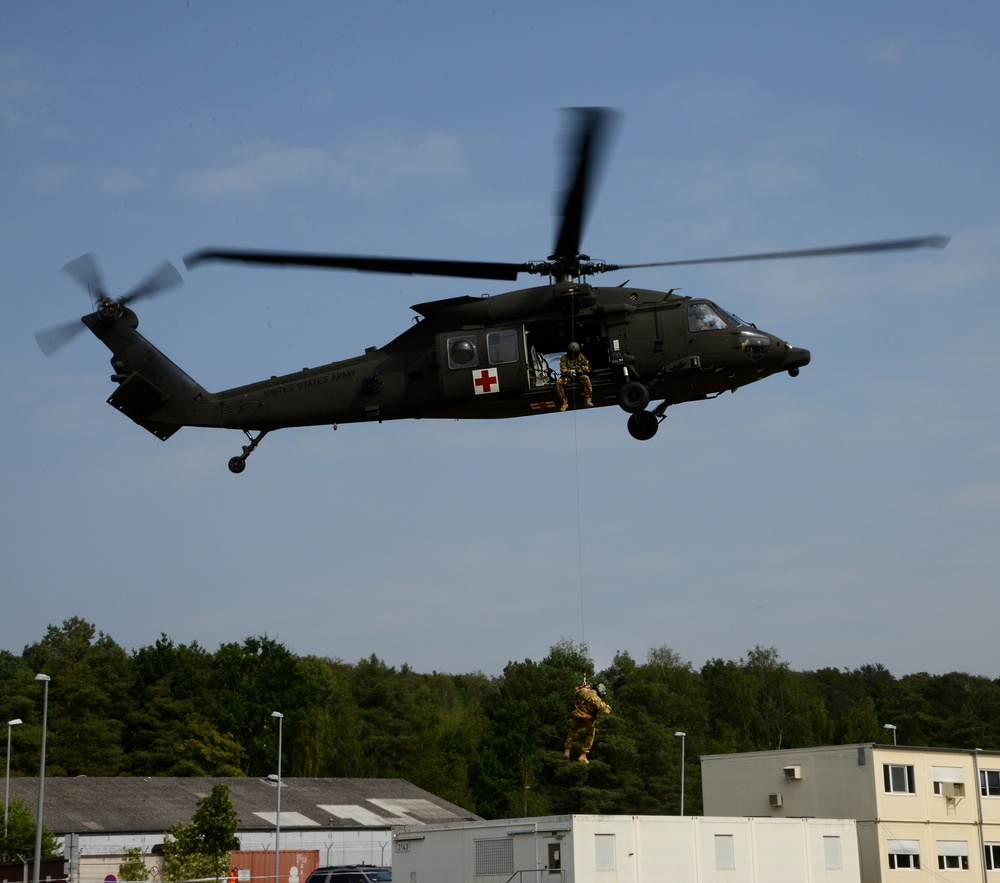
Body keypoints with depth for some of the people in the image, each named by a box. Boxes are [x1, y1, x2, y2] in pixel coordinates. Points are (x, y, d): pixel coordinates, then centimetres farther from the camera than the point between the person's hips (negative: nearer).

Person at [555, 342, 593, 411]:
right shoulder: (564, 358, -1)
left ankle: (588, 400, -30)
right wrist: (568, 372, -33)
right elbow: (562, 369, -11)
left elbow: (588, 367, 5)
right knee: (558, 382, -29)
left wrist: (582, 369, -18)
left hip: (579, 376, 0)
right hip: (567, 377, 0)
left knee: (586, 378, -32)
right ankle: (564, 403, -21)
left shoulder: (581, 357, 4)